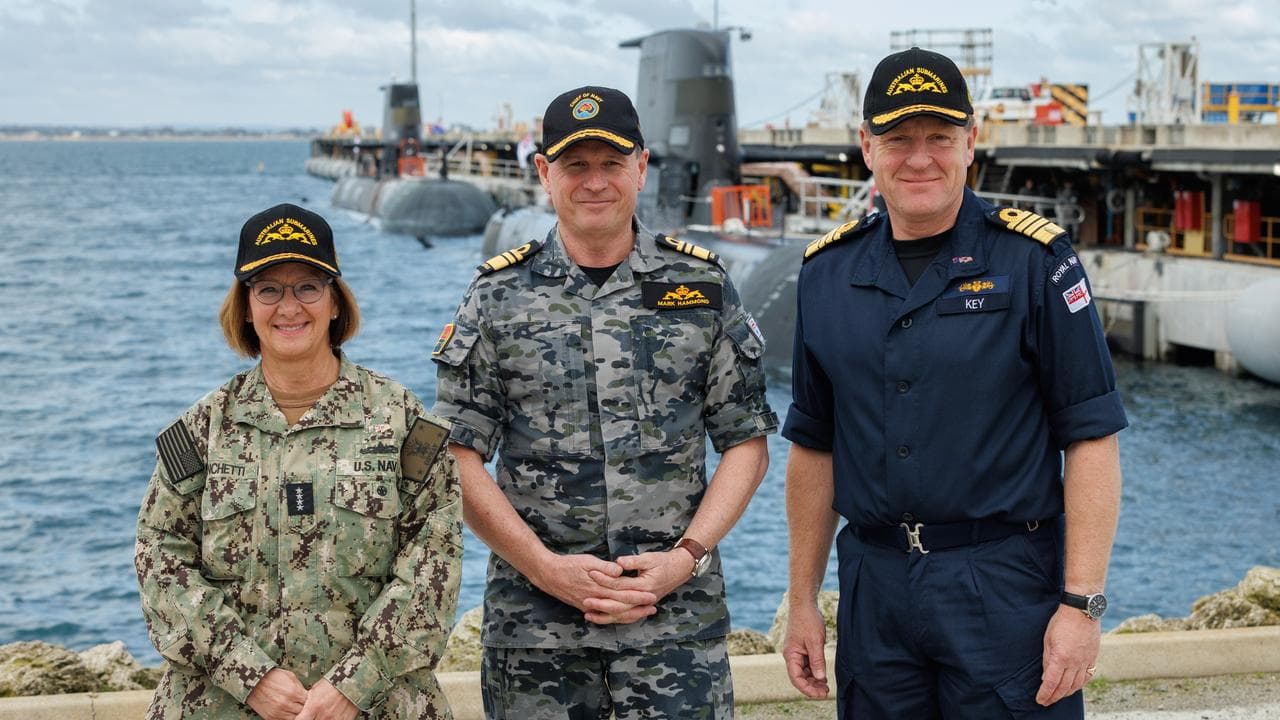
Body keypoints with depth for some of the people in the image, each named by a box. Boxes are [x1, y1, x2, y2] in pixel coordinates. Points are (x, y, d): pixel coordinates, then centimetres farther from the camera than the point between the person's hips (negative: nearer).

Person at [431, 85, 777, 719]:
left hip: (679, 611, 0)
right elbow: (458, 458, 0)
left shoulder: (702, 287, 5)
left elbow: (746, 444, 5)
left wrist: (685, 557, -8)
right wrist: (547, 568, -9)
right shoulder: (497, 297, 3)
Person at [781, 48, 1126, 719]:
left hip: (1007, 587, -3)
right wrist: (802, 601, 11)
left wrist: (1082, 603, -13)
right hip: (874, 589, 4)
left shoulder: (1033, 260, -5)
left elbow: (1091, 438, -8)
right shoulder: (827, 273, 7)